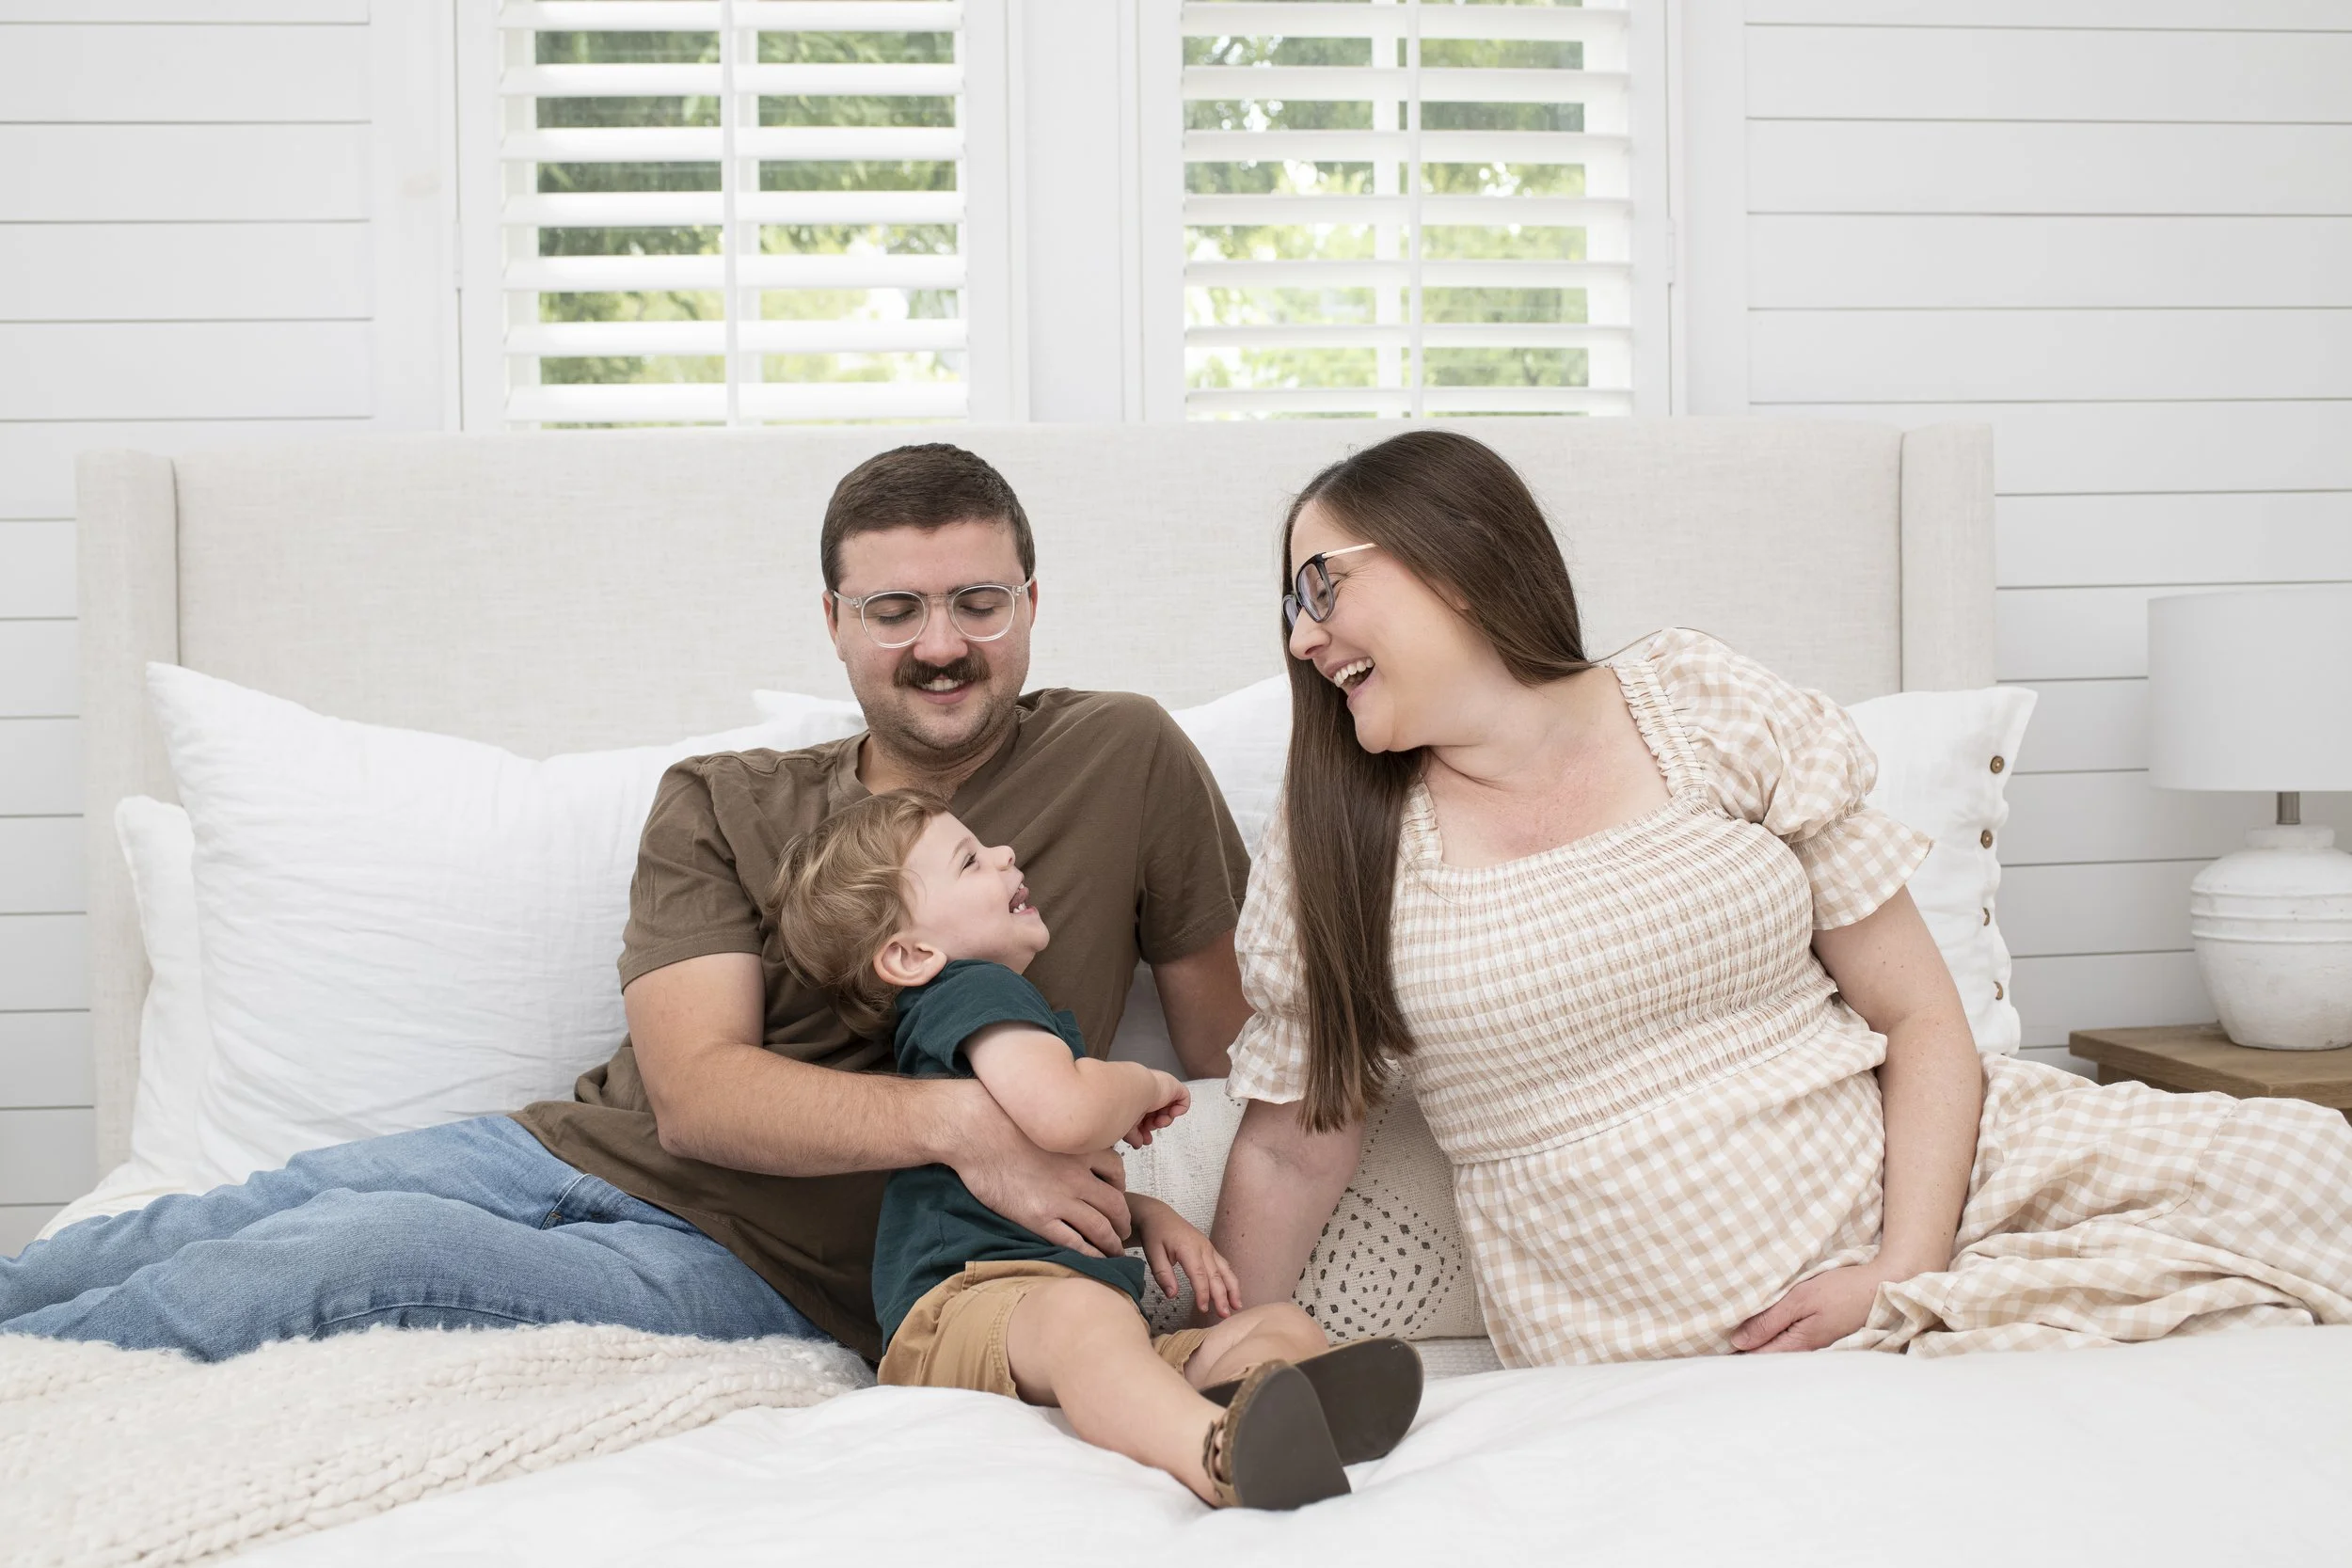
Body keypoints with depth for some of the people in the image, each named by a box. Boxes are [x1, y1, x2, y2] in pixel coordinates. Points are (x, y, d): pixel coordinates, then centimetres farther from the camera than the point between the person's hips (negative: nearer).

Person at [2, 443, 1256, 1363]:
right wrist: (954, 1118, -22)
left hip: (759, 1273, -3)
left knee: (347, 1252, -23)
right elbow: (696, 1090, -7)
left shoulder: (1127, 760, 2)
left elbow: (1236, 1061, 8)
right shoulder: (720, 804, 6)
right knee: (247, 1215, -18)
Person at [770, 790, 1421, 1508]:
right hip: (966, 1307, -10)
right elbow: (1065, 1114, -22)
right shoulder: (974, 991, -1)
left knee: (1284, 1323, -5)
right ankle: (1222, 1453, -73)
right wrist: (1143, 1084, 3)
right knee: (1082, 1309, -41)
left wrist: (1144, 1212, 22)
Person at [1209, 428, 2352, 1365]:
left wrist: (1900, 1270, -11)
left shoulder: (1704, 710, 2)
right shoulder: (1330, 851, 2)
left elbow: (1920, 1016, 1)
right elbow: (1292, 1149, 9)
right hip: (1648, 1347, -2)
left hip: (1903, 1197, 3)